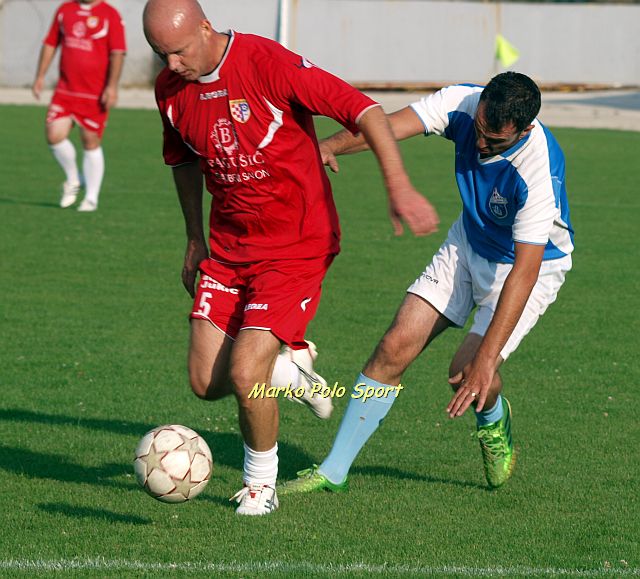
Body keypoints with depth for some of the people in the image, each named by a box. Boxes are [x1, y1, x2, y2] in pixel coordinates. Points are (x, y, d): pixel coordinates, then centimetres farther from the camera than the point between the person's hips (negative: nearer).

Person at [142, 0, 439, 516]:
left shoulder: (267, 64, -22)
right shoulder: (171, 89, -2)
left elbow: (365, 110, -23)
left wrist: (399, 187, -31)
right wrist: (195, 240, 22)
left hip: (296, 246, -6)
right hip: (228, 246, 6)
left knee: (244, 375, -16)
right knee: (207, 383, -1)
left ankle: (261, 485, 9)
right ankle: (292, 364, 30)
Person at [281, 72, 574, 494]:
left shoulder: (540, 172, -36)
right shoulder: (463, 104, -23)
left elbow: (524, 270, -38)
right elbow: (389, 126, -35)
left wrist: (485, 360, -42)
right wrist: (331, 145, -58)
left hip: (533, 264, -5)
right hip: (469, 244, 5)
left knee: (467, 371, -19)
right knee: (397, 345, -6)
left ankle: (493, 421, 19)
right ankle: (333, 471, 2)